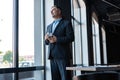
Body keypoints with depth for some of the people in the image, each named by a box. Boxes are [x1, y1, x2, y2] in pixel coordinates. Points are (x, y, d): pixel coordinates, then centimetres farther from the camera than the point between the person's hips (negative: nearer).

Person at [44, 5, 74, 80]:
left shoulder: (66, 23, 4)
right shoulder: (49, 26, 23)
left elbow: (71, 37, -8)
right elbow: (46, 42, 22)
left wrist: (56, 39, -16)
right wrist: (46, 39, -1)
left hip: (62, 55, -5)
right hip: (52, 56, 6)